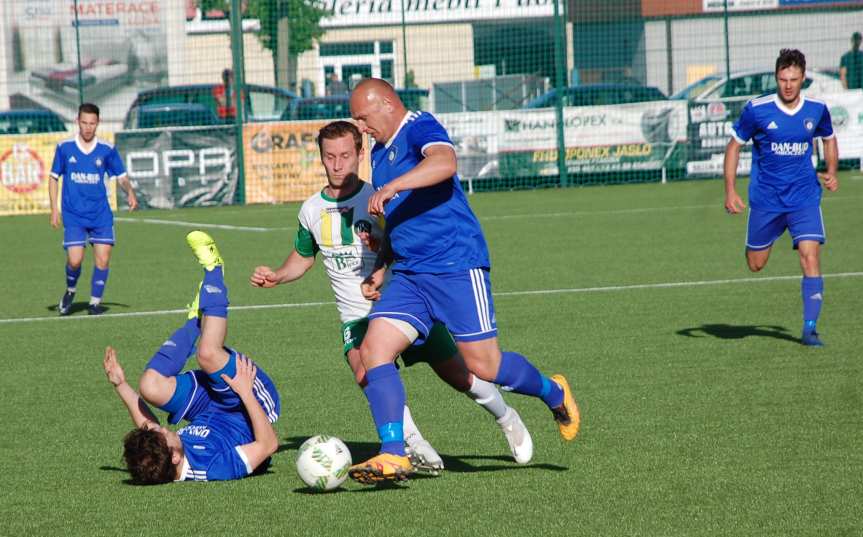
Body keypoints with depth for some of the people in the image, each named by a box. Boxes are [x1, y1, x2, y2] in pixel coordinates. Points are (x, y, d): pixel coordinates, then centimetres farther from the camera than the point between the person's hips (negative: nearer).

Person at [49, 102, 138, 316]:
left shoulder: (107, 150, 1)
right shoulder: (64, 148, 0)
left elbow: (121, 176, 9)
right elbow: (54, 178, 8)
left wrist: (130, 192, -12)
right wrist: (54, 209, 1)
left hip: (101, 214, 1)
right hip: (73, 215, -1)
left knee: (103, 259, -8)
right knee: (75, 260, -11)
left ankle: (95, 301, 9)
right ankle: (70, 291, 20)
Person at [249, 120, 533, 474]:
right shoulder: (312, 210, 5)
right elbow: (303, 257, 23)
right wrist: (276, 277, 4)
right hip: (357, 317, 2)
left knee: (458, 376, 1)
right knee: (366, 374, -29)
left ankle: (507, 419, 31)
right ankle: (417, 447, -27)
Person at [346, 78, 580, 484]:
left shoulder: (420, 129, -10)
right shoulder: (381, 151, 18)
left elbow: (445, 162, -34)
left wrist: (392, 186, -43)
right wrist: (381, 267, 23)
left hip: (456, 267, -8)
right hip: (408, 276, 9)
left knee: (483, 365, -5)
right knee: (373, 349, -9)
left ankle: (553, 393, 24)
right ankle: (393, 455, -11)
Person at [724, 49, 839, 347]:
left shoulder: (817, 109, -2)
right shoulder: (757, 109, -10)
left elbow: (829, 139, 18)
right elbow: (734, 145, 1)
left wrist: (831, 172, 1)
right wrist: (730, 191, -6)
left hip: (805, 197, 0)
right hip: (765, 198, 0)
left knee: (811, 256, -17)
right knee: (755, 264, 9)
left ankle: (810, 328, -14)